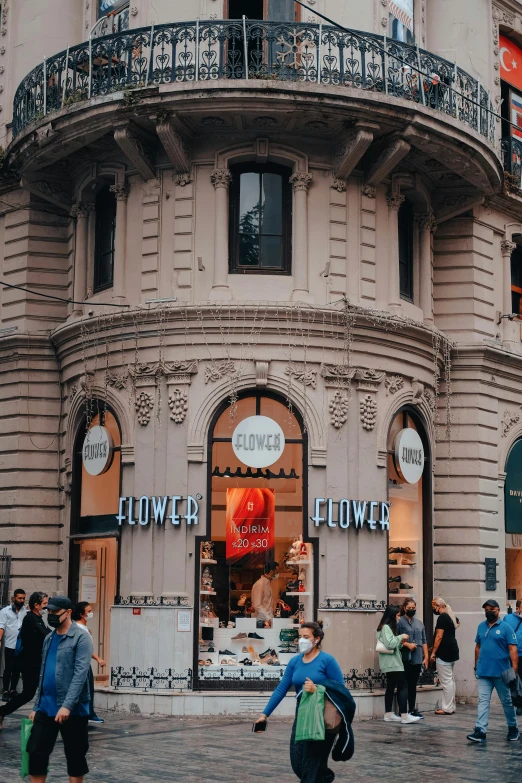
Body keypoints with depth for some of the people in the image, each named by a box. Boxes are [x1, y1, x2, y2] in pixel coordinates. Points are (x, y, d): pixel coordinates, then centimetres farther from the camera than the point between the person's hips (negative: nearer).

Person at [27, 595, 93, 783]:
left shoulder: (81, 637, -8)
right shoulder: (49, 638, 14)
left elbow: (80, 673, -17)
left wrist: (67, 705, -25)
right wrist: (36, 706, 15)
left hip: (72, 710, -6)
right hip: (46, 708, 6)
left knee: (75, 756, 4)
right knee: (36, 752, 1)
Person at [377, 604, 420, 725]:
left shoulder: (388, 627, 17)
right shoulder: (386, 627, -16)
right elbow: (389, 644, -24)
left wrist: (404, 642, 5)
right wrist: (401, 637, -15)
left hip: (391, 663, 11)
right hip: (392, 663, -11)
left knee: (391, 687, 11)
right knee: (403, 687, -12)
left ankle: (388, 714, 13)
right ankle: (404, 716, -16)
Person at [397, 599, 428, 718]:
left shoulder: (419, 623, 15)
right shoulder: (400, 622, -4)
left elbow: (424, 641, 15)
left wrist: (426, 657, 10)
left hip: (417, 659, 5)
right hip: (405, 659, -5)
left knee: (413, 685, 12)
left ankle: (412, 709, 20)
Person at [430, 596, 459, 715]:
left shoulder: (442, 617, -14)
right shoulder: (451, 617, 15)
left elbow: (439, 636, -19)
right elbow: (457, 622, 38)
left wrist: (433, 652, -15)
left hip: (444, 653, -10)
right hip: (452, 651, 10)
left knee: (446, 681, -6)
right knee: (450, 680, 14)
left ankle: (447, 708, -4)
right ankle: (451, 706, 18)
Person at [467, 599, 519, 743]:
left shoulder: (505, 627, -6)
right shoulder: (481, 627, 8)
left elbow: (513, 649, -10)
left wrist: (515, 669, -17)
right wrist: (476, 666, 15)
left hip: (501, 672, -3)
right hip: (483, 672, 4)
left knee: (507, 701, 11)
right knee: (483, 701, -2)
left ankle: (513, 729, 26)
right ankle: (481, 731, -6)